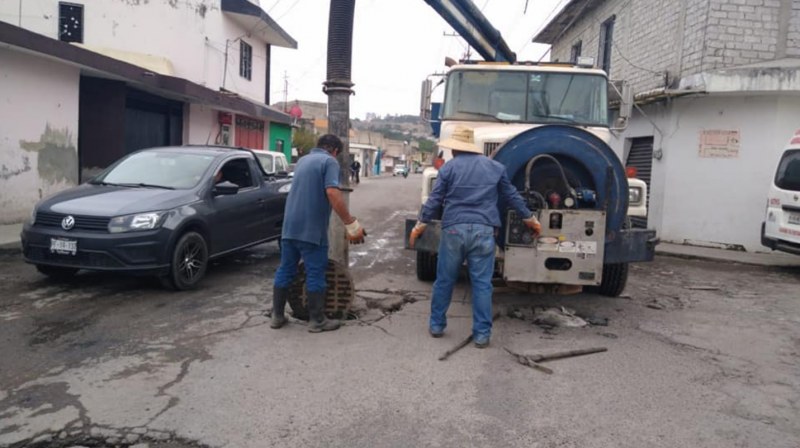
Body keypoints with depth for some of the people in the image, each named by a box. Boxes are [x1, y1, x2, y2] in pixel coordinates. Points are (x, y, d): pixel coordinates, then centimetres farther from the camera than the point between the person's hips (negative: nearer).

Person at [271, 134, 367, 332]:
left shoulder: (303, 160, 19)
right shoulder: (329, 161, -6)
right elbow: (332, 193, -21)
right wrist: (351, 224, -22)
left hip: (289, 226, 7)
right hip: (311, 229, -7)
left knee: (285, 270, 13)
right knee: (315, 274, 2)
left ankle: (277, 316, 20)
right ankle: (317, 320, 9)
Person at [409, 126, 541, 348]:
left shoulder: (449, 167, 3)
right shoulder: (495, 167, 11)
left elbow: (434, 200, 1)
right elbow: (512, 196, 17)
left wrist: (420, 225, 11)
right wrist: (530, 218, 28)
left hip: (453, 229, -1)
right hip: (483, 230, 1)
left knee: (444, 280, 12)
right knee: (482, 283, 3)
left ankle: (436, 325, 23)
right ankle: (482, 334, 6)